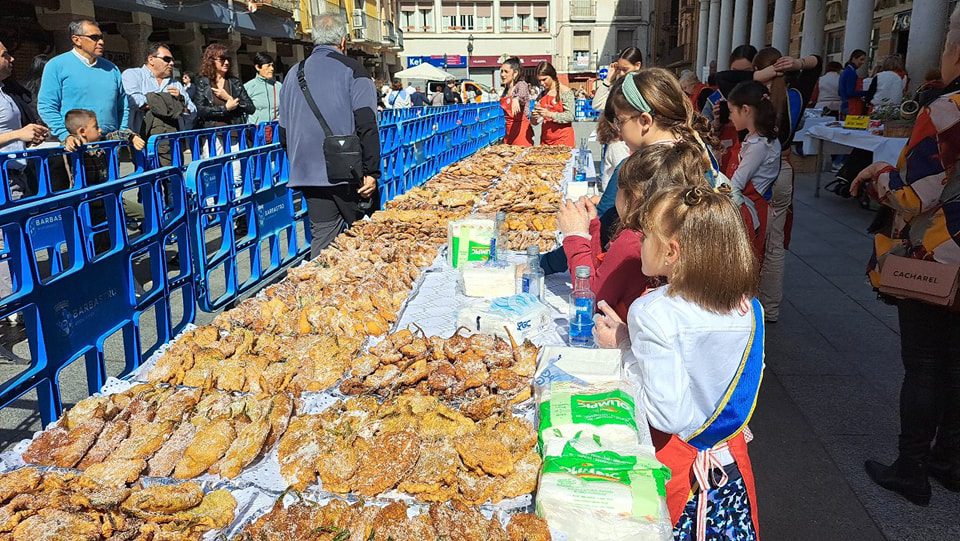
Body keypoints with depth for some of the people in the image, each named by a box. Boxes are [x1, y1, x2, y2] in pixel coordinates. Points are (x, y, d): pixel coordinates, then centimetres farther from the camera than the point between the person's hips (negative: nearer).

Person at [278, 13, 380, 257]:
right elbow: (367, 125, -12)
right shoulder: (351, 69, -3)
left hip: (308, 172, 5)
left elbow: (284, 130, 17)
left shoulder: (294, 73, 13)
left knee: (323, 235, 8)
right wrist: (371, 172, -11)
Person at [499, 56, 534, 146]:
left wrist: (516, 99, -54)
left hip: (522, 129, -7)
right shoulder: (505, 90, 13)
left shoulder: (521, 85, -9)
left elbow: (522, 95, -35)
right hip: (509, 131, 7)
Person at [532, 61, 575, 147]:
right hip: (545, 139, 5)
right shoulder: (542, 95, 12)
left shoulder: (565, 92, -5)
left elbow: (570, 116, -13)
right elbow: (536, 121, 16)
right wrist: (534, 117, -7)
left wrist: (550, 114, -23)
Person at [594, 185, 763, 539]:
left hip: (674, 462, -5)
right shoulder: (749, 308, -5)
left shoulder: (653, 313, -24)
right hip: (731, 460, 6)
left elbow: (667, 414, -26)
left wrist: (623, 345, -16)